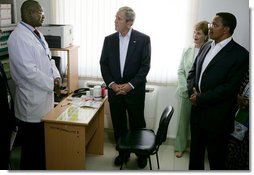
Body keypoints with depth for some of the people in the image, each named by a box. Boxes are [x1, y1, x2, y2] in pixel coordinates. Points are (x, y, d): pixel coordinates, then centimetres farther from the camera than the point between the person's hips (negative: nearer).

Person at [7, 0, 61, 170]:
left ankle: (42, 166, 36)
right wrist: (51, 83, -14)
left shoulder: (37, 33, 11)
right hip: (32, 99, -9)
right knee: (32, 144, 7)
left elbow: (48, 58, 16)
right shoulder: (18, 37, -19)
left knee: (44, 141, 20)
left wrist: (56, 76, -2)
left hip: (45, 94, 9)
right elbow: (29, 71, -24)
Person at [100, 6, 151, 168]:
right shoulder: (109, 39, 4)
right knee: (119, 125, 12)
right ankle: (123, 152, 30)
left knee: (137, 124, 9)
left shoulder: (143, 39, -6)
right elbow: (104, 64, 4)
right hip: (114, 90, 3)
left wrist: (131, 85, -15)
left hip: (135, 90, -3)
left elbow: (145, 66, -8)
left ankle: (141, 153, 28)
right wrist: (112, 84, -9)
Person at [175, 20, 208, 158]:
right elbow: (180, 71, 4)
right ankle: (180, 147, 27)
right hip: (185, 92, 3)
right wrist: (186, 89, -7)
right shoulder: (187, 51, 4)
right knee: (183, 119, 11)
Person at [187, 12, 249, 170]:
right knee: (195, 149, 21)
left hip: (217, 116, -6)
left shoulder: (240, 54, -13)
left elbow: (230, 87, -18)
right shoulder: (206, 47, 8)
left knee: (216, 157, 10)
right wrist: (192, 91, -6)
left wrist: (201, 99, -16)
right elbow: (193, 72, 13)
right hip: (197, 110, 6)